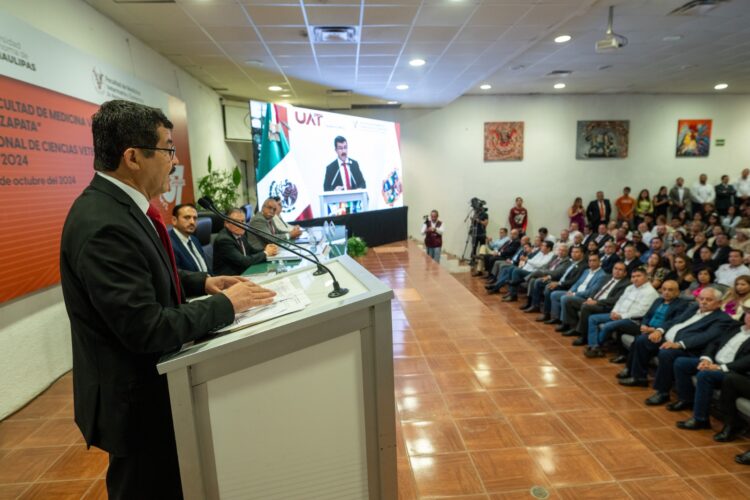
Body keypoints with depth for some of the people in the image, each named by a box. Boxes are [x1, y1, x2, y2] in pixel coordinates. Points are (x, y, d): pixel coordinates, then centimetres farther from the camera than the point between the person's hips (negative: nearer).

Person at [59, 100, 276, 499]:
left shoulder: (117, 205, 2)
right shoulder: (102, 225, -29)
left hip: (147, 382, 9)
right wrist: (225, 304, -20)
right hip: (135, 398, -9)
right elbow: (149, 330, -31)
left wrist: (203, 282, 1)